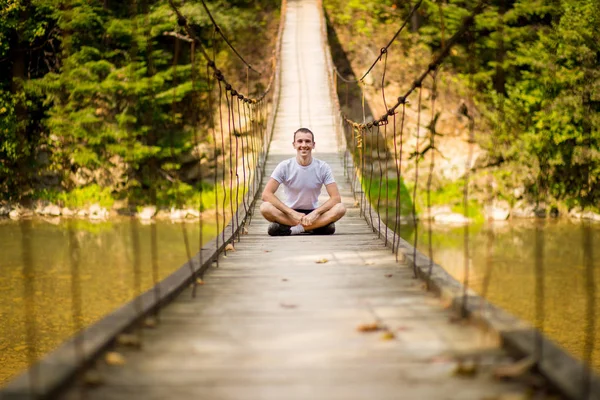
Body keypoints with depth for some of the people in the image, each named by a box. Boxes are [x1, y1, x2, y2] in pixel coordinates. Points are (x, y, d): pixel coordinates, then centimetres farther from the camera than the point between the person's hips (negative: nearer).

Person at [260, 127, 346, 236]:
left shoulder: (323, 167, -5)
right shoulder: (284, 167, -7)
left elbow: (336, 198, -11)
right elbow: (266, 194, -16)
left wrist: (315, 213, -25)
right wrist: (292, 213, -24)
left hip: (313, 214, 1)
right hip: (290, 213, -1)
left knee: (340, 208, -28)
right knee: (265, 207, -31)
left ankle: (288, 229, -28)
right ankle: (316, 226, -27)